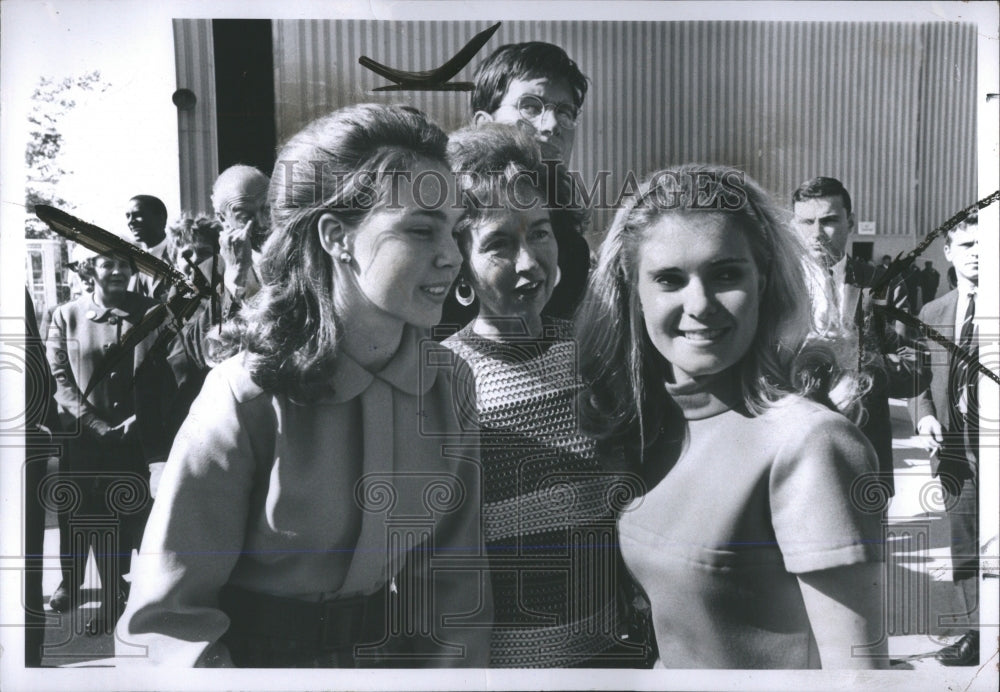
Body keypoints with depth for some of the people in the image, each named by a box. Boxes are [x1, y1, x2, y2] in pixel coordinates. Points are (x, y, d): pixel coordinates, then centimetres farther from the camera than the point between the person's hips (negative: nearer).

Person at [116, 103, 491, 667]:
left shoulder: (451, 385, -13)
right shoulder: (249, 398, -25)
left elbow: (453, 581, -8)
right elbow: (166, 619, -21)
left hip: (396, 658, 4)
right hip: (259, 658, -3)